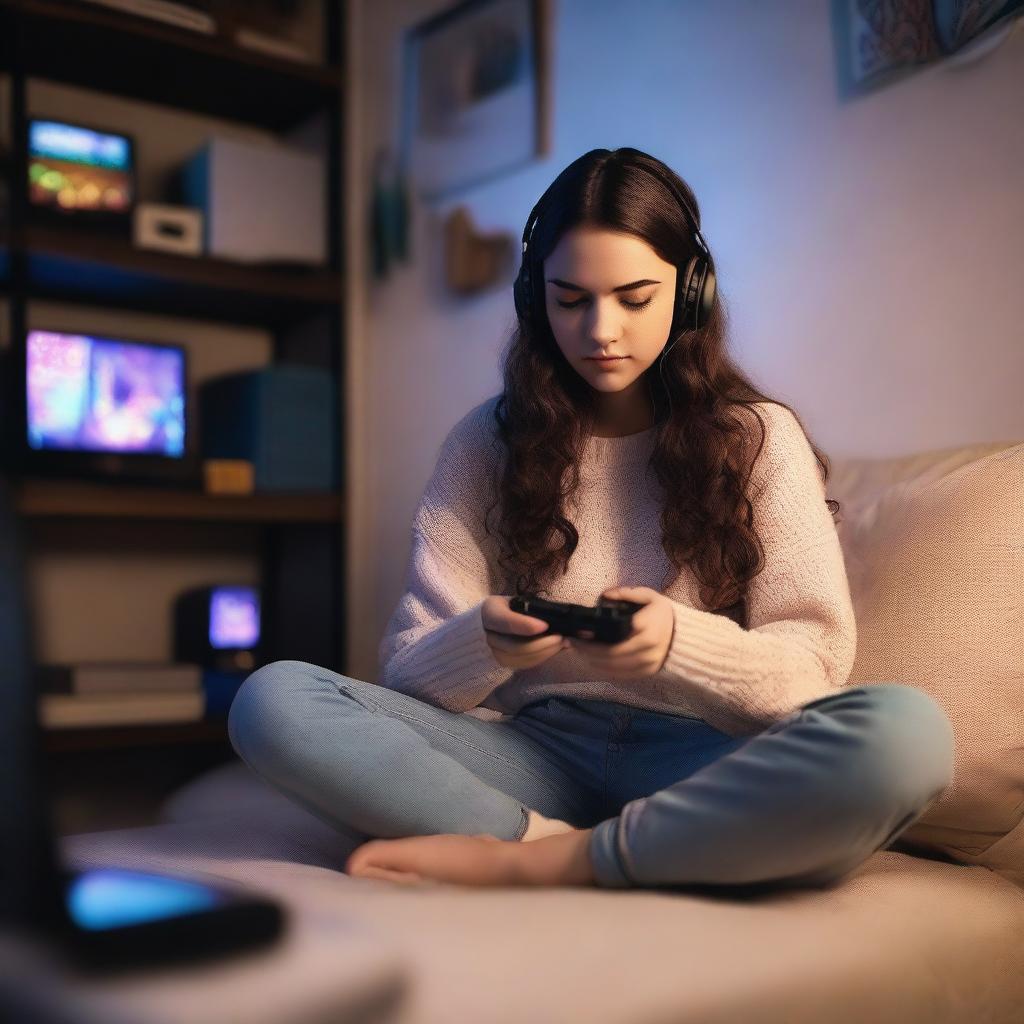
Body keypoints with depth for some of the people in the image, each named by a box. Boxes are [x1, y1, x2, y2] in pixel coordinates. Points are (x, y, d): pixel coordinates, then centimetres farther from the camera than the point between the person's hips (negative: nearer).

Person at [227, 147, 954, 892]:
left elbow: (817, 662, -1)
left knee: (908, 731, -34)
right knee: (273, 700, -21)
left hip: (700, 761, 0)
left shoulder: (759, 438, 6)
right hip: (534, 752, 1)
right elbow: (409, 669, 3)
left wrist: (680, 642, -22)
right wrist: (483, 643, -21)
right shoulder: (484, 444, 8)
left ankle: (523, 862, -24)